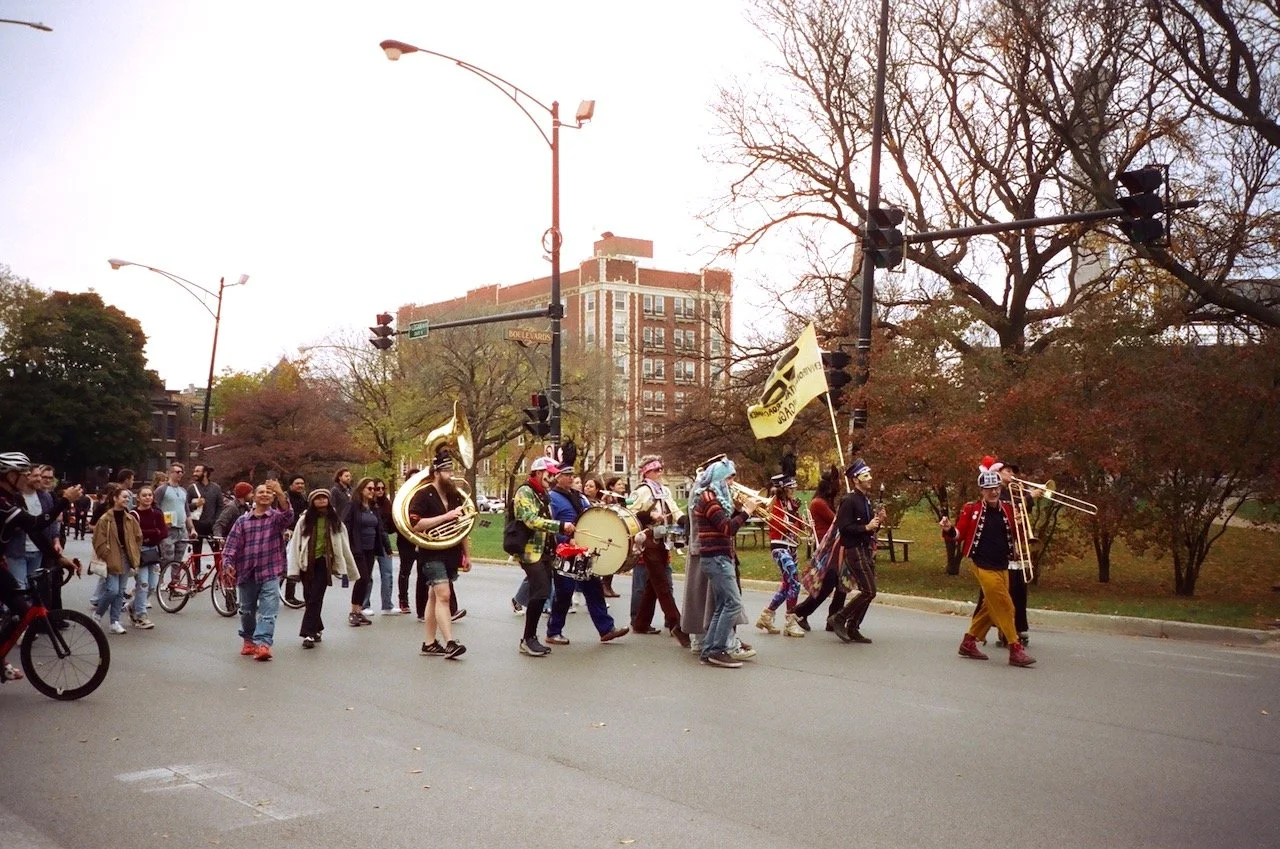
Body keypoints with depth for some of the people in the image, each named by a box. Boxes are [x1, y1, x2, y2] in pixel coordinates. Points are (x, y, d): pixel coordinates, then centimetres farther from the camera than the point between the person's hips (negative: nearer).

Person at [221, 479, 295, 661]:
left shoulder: (277, 517, 1)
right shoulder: (242, 521, 7)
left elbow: (288, 514, -23)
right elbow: (232, 544, 2)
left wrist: (280, 493, -39)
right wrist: (228, 564, -14)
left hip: (270, 573, -3)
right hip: (246, 573, 3)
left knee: (268, 611, -13)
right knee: (247, 610, 17)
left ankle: (263, 643, -18)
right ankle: (248, 639, 36)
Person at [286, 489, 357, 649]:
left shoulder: (334, 520, 2)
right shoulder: (304, 519, 0)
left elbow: (343, 544, 7)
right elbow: (295, 544, -2)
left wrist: (351, 568, 9)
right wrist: (294, 569, -9)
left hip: (323, 562, -1)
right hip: (307, 562, 1)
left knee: (315, 598, -8)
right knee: (309, 598, 8)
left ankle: (309, 634, -8)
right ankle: (316, 629, 25)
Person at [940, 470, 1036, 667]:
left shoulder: (1008, 509, 5)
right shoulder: (971, 509, -7)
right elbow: (960, 533, -3)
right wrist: (949, 529, -24)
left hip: (1002, 567, 6)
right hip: (984, 567, -6)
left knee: (990, 608, 13)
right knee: (1004, 607, -10)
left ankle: (968, 643, 27)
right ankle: (1015, 650, -4)